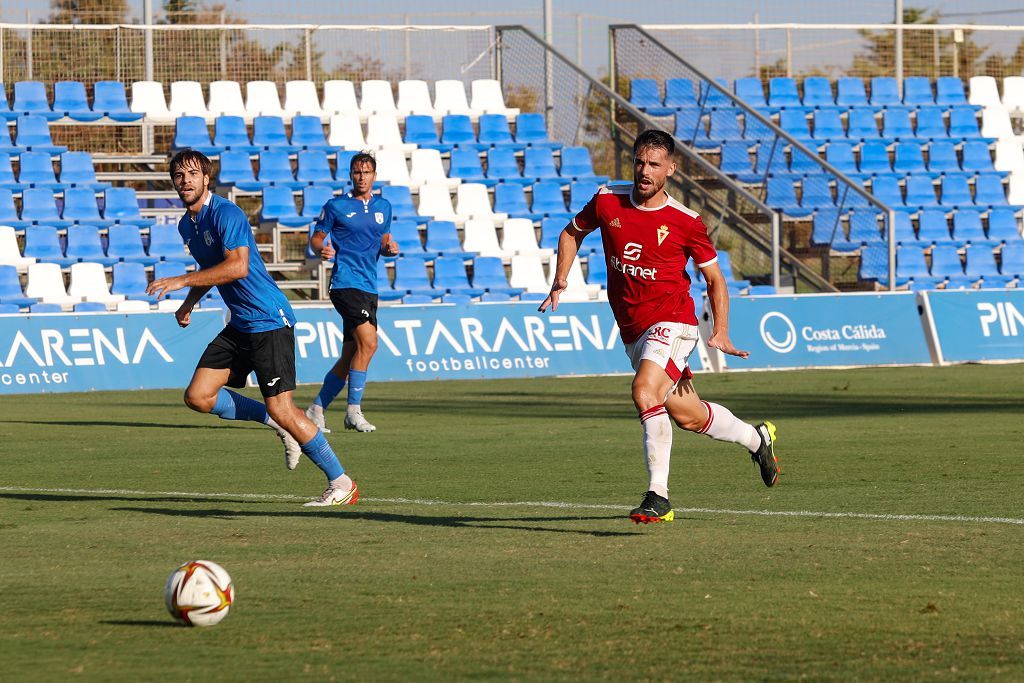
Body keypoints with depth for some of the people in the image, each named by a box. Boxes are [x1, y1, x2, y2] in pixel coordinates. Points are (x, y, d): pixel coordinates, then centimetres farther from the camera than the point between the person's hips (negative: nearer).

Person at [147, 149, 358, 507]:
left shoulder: (226, 213, -15)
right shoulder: (187, 225, 13)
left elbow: (237, 266, -28)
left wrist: (181, 281, -27)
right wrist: (188, 303, 14)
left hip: (269, 320, -9)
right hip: (239, 326, 9)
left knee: (281, 409, -13)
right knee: (197, 396, -1)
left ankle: (341, 483, -1)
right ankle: (279, 424, 14)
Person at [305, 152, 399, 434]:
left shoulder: (383, 207, 15)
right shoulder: (335, 206, -1)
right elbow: (316, 238, 5)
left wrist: (390, 247, 1)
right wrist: (321, 249, -18)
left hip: (369, 288, 7)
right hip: (345, 283, -7)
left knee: (349, 358, 7)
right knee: (368, 342, -21)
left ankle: (316, 409, 19)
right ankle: (354, 410, -15)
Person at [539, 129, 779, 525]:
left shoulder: (686, 222, -8)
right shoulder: (608, 202, 0)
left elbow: (714, 278, 2)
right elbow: (572, 233, 20)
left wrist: (721, 332, -9)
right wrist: (559, 283, 8)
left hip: (671, 321, -5)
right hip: (632, 329, 5)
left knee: (645, 391, -28)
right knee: (684, 414, 11)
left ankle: (658, 495, -23)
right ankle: (756, 438, 38)